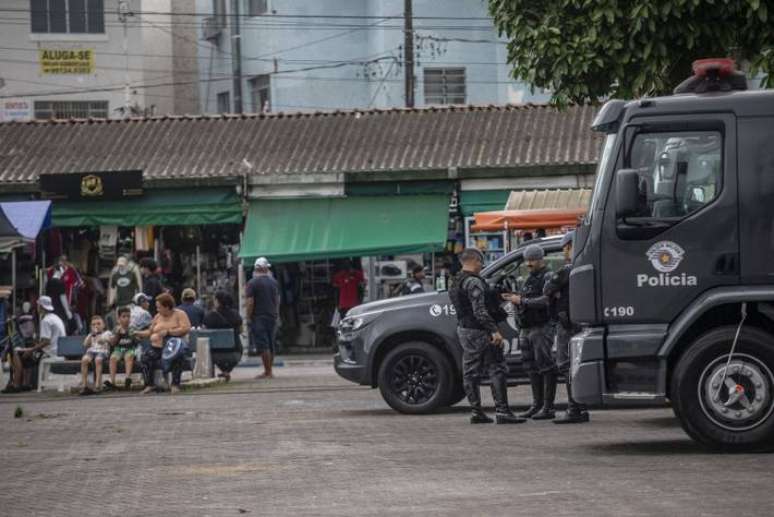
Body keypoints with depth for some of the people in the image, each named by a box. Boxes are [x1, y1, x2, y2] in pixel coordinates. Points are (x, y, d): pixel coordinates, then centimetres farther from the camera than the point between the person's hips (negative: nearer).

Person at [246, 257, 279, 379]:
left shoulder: (253, 283, -9)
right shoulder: (273, 282, 8)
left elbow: (250, 302, -13)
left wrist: (248, 317, -6)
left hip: (258, 318, -6)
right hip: (272, 317, 6)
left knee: (263, 345, -7)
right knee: (271, 345, 12)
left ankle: (267, 372, -10)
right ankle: (269, 371, 17)